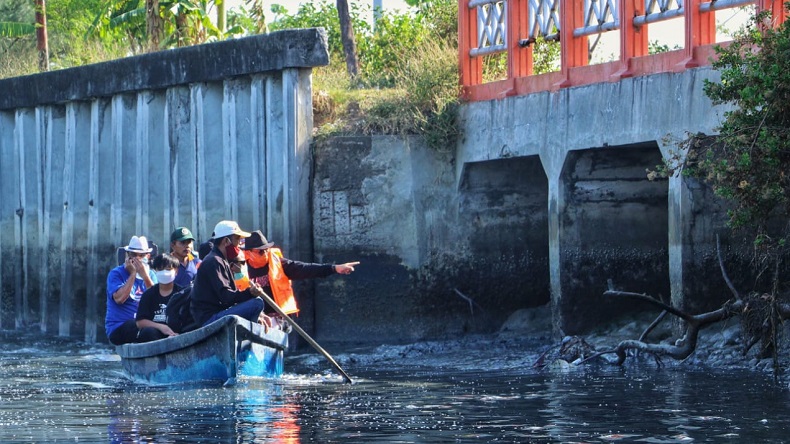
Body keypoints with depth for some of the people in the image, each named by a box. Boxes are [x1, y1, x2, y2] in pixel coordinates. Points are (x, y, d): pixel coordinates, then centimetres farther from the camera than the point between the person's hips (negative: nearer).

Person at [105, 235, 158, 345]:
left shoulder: (150, 274, 14)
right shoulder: (116, 273, 2)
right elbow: (119, 299, -17)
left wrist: (145, 276, -12)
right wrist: (133, 274, -11)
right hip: (118, 327, -4)